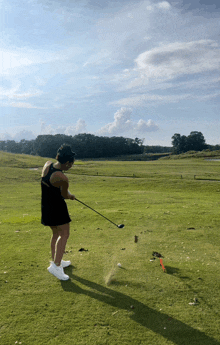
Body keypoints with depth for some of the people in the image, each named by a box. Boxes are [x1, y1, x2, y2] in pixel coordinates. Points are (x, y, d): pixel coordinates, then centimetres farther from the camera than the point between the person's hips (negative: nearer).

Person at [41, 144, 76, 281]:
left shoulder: (47, 165, -3)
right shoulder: (62, 178, -25)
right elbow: (65, 195, -8)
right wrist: (71, 196, 15)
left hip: (46, 206, 9)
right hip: (57, 206, -9)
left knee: (56, 234, 20)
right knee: (64, 234, 0)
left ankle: (56, 260, 32)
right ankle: (55, 265, -4)